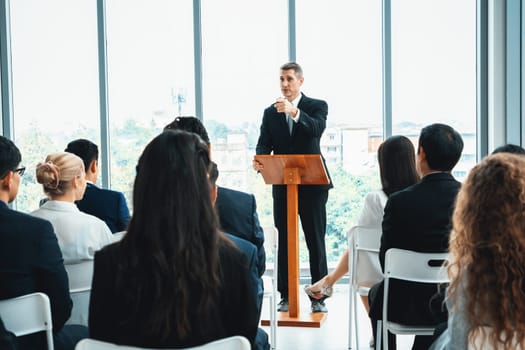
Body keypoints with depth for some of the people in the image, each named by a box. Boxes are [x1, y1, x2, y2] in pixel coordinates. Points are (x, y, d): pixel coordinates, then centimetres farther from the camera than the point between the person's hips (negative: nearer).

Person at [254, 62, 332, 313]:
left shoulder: (317, 106, 1)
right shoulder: (270, 112, 10)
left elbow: (316, 128, -19)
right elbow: (264, 144, 1)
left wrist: (294, 112, -35)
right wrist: (259, 160, -21)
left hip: (312, 184, -3)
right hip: (282, 186, 3)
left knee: (315, 241, 1)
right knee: (284, 241, 6)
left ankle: (319, 297, 8)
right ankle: (286, 296, 13)